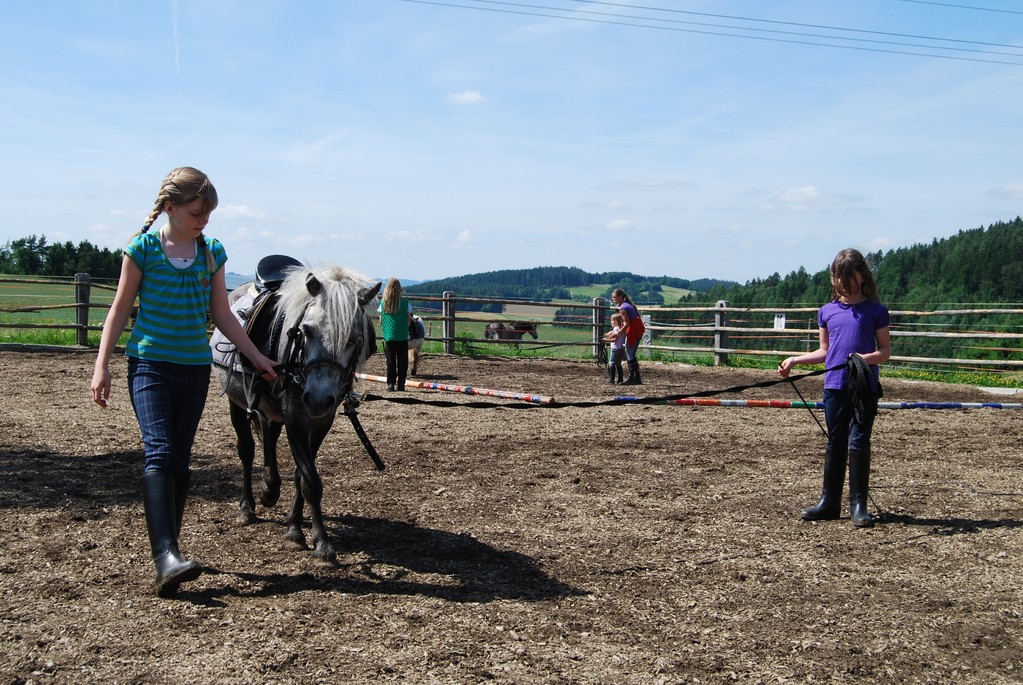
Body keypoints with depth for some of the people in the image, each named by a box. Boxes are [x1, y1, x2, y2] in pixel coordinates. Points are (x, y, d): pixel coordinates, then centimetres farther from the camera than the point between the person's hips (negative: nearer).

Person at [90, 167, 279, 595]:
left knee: (180, 460, 8)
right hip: (149, 364, -4)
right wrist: (102, 366, -3)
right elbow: (120, 309, 1)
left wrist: (256, 356, 11)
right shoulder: (143, 248, -3)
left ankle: (166, 551, 18)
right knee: (159, 452, -18)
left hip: (195, 367, 4)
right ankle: (166, 557, -26)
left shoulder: (212, 252, 7)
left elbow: (222, 315, 12)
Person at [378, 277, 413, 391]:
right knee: (402, 361, 6)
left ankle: (390, 384, 6)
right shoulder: (405, 302, -5)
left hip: (388, 336, 1)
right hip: (403, 336, -1)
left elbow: (381, 320, 6)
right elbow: (409, 320, 0)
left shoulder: (383, 302, -1)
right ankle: (400, 384, 6)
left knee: (390, 361, 7)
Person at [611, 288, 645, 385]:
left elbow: (627, 323, -17)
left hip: (633, 330, -9)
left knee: (629, 355, -2)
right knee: (632, 354, 15)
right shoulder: (627, 304, 14)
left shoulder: (622, 308, -15)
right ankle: (637, 378, 17)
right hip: (639, 329, 9)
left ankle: (631, 378, 0)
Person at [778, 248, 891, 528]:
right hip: (835, 386, 3)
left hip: (865, 386, -3)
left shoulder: (876, 310, 0)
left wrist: (866, 358, -18)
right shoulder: (827, 311, 10)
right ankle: (829, 503, 16)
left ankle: (858, 505, 5)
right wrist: (794, 360, 7)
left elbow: (886, 351, 1)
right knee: (835, 444, 9)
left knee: (859, 442, -5)